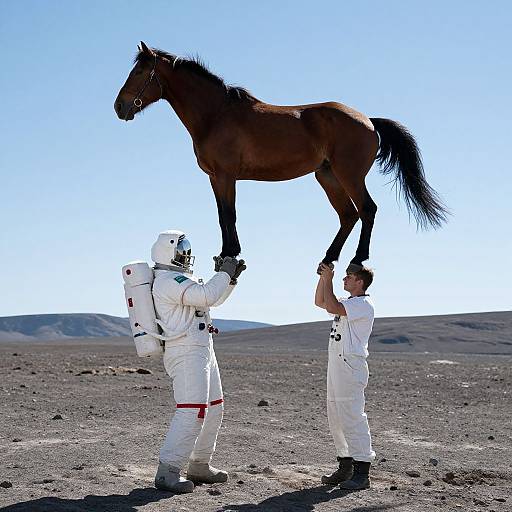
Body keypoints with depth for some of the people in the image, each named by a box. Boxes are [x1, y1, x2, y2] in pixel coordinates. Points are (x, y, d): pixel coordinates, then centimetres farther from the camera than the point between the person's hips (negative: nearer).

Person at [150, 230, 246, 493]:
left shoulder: (180, 279, 19)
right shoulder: (168, 280, -13)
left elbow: (215, 298, 28)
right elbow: (207, 296, -24)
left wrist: (230, 276, 16)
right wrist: (224, 273, -9)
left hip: (202, 351, 11)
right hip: (186, 351, -11)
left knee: (213, 408, 16)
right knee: (192, 410, -17)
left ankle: (199, 466, 24)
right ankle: (167, 472, -16)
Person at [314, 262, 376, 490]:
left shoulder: (363, 304, -11)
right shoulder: (348, 304, 19)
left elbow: (332, 307, -22)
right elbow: (320, 302, 28)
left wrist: (329, 279, -12)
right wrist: (323, 277, 16)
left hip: (351, 367, -10)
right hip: (336, 365, 10)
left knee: (353, 417, -11)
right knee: (335, 417, 13)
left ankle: (362, 473, -8)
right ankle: (345, 467, 20)